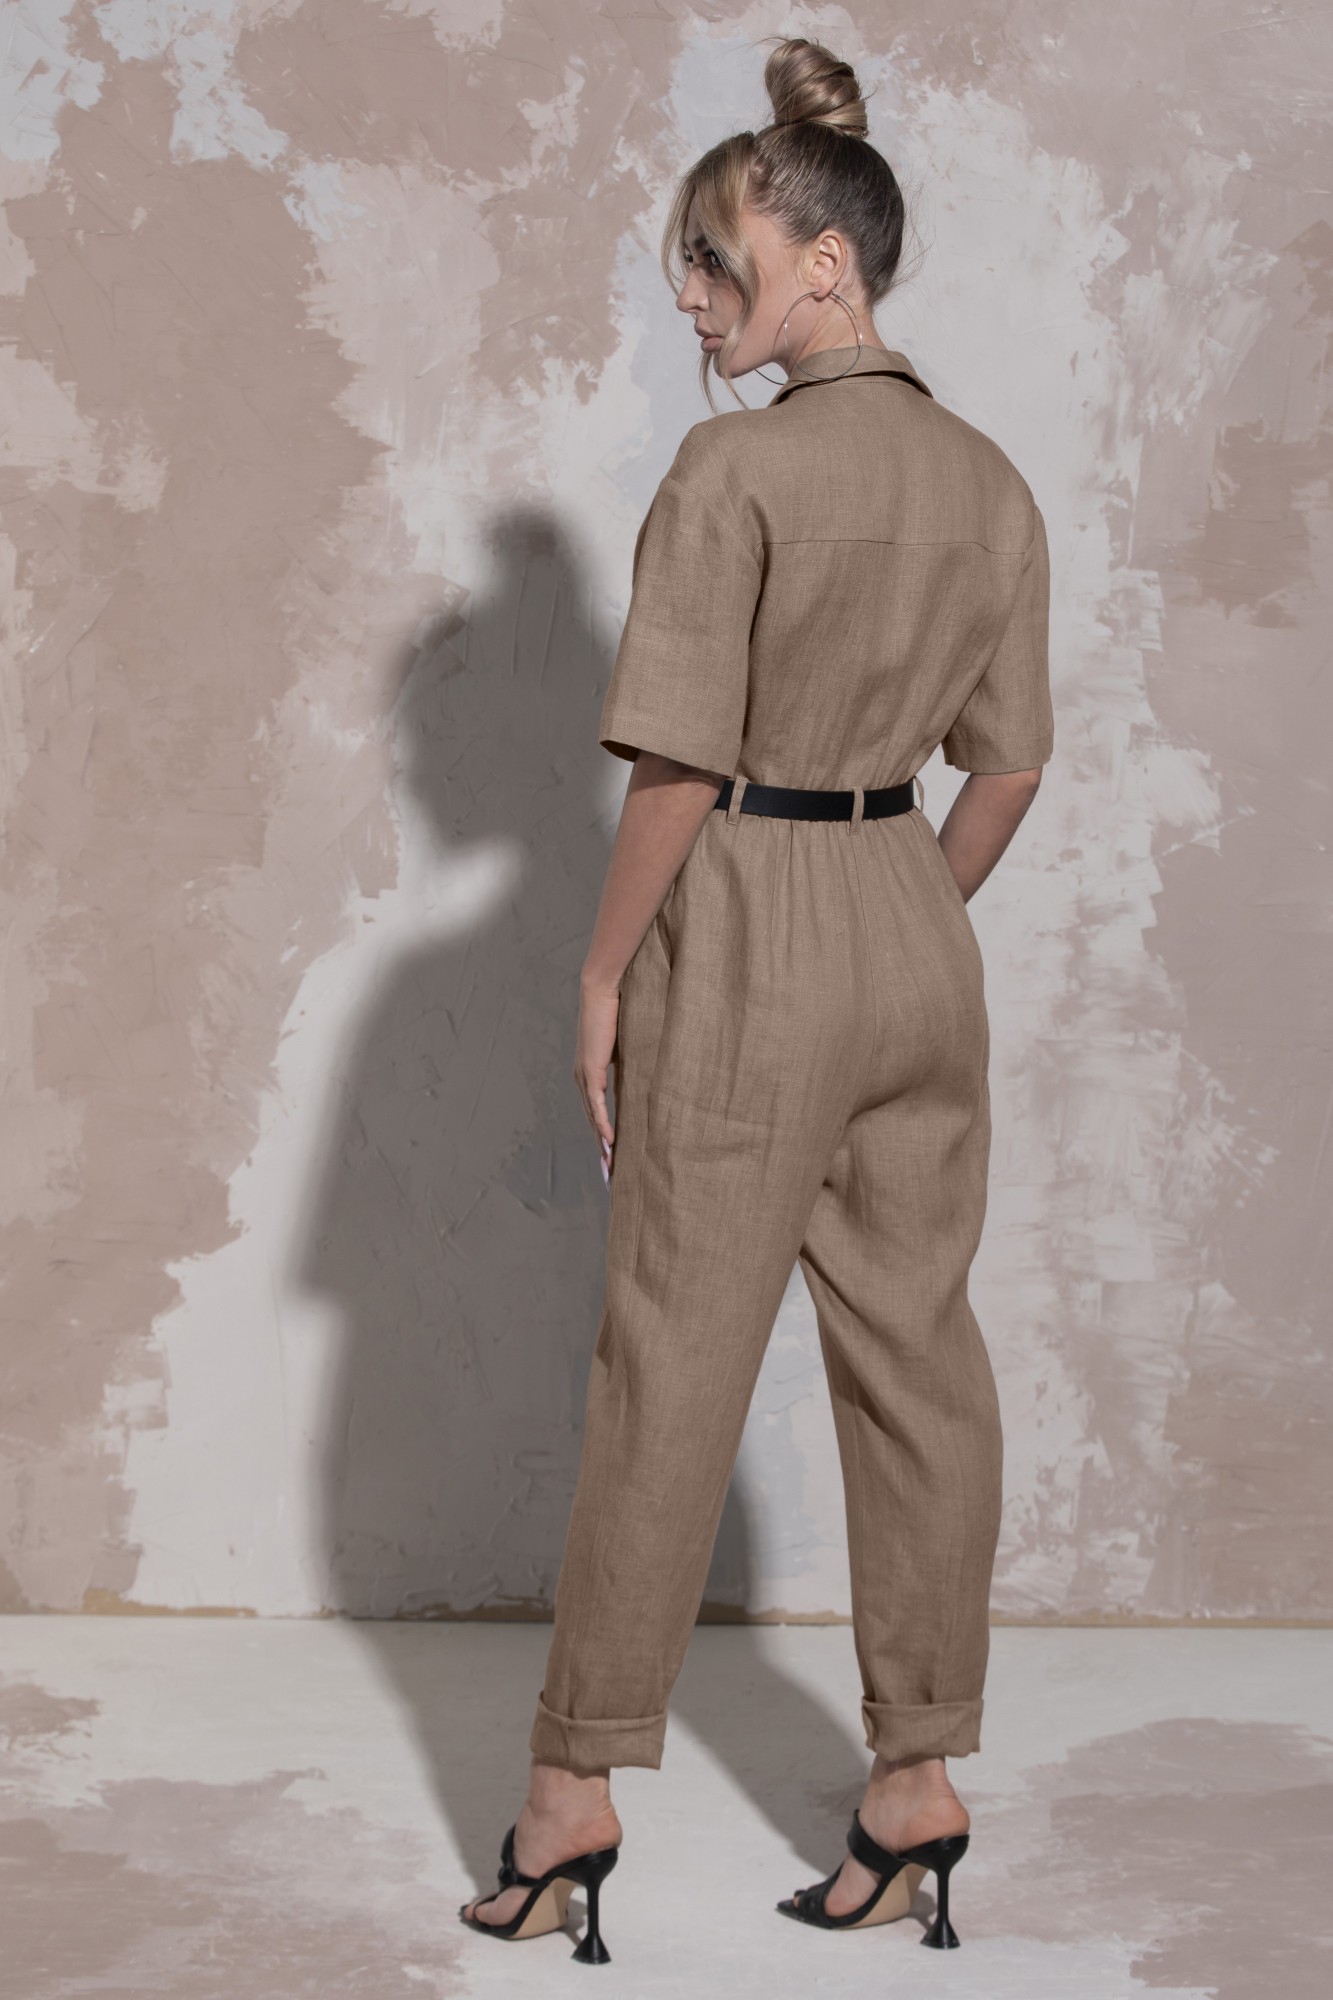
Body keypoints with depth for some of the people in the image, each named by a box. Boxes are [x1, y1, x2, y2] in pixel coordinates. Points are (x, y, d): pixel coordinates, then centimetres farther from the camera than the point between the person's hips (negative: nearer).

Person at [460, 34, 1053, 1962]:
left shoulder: (737, 464, -15)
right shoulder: (992, 480, 5)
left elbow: (681, 763, -16)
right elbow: (1009, 764, 9)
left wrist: (605, 970, -6)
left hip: (748, 934, -6)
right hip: (922, 939, 6)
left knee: (671, 1365, 1)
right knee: (917, 1353, 10)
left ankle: (576, 1791, 11)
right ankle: (918, 1783, 16)